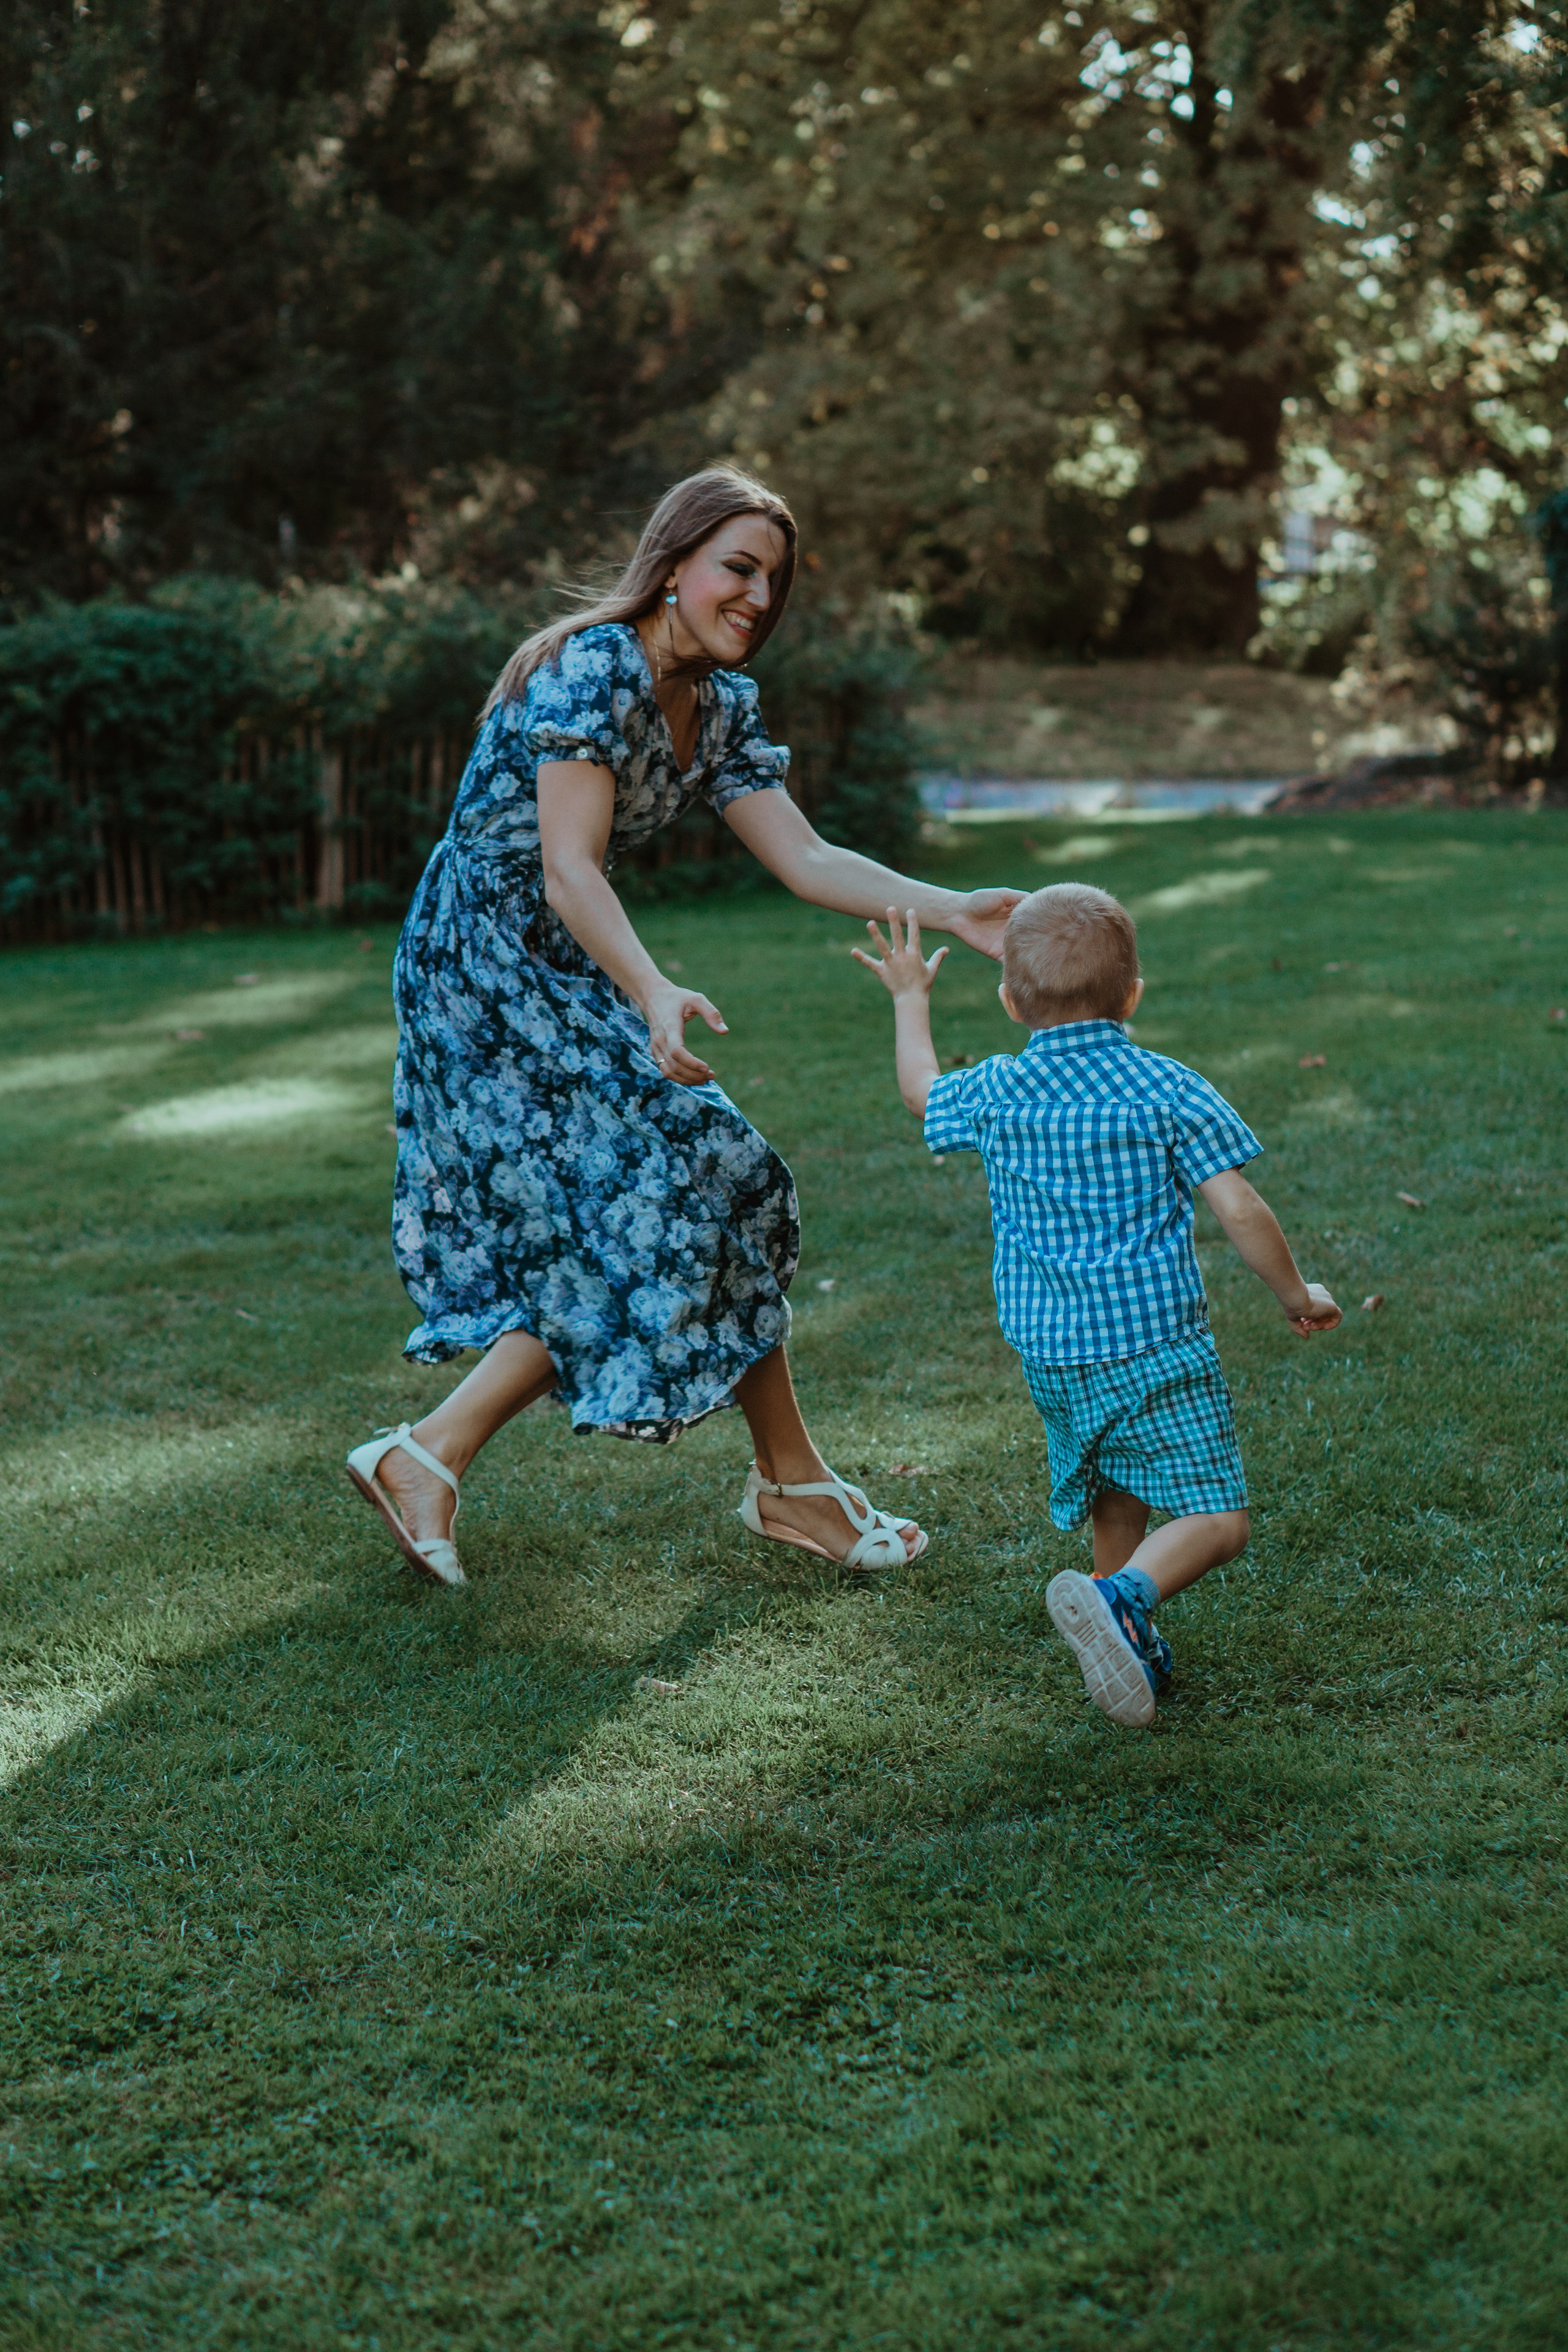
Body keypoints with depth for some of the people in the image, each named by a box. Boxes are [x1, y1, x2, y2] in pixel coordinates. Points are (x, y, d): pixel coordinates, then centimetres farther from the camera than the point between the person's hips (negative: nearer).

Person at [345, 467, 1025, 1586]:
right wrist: (655, 994, -43)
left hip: (564, 974, 9)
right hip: (485, 969, -9)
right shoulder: (595, 668, -20)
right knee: (636, 1209, -12)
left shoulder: (720, 704, 8)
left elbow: (806, 858, 3)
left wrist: (952, 909, -8)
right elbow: (570, 870, -29)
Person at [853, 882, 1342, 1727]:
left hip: (1050, 1357, 5)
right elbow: (1239, 1211, -9)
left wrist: (910, 999, 40)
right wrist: (1296, 1294, 6)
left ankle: (1132, 1649, 25)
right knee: (1216, 1516, -5)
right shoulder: (1169, 1091, -7)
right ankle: (1124, 1598, -28)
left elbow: (923, 1091, 25)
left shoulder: (997, 1094, 3)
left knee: (1115, 1505, 24)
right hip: (1156, 1349, -5)